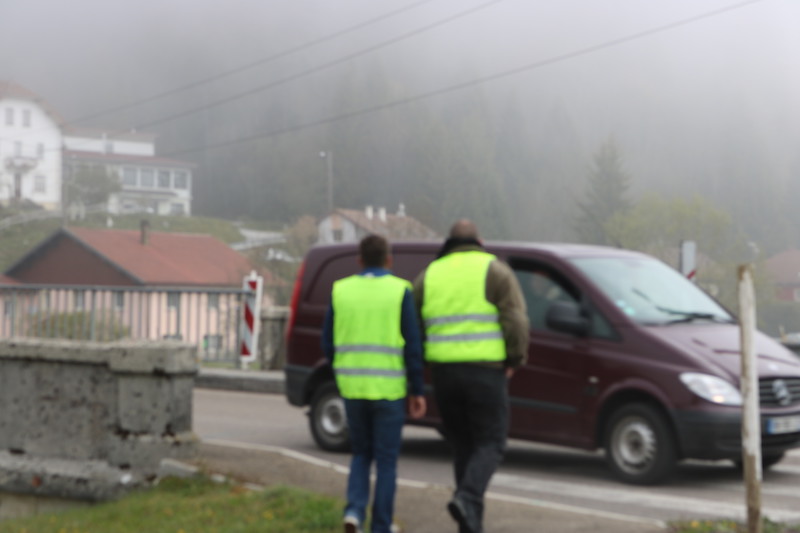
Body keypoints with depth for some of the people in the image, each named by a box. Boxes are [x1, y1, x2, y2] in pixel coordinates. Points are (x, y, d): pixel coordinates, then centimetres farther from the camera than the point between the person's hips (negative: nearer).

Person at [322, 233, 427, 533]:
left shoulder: (341, 291, 3)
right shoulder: (400, 291, -5)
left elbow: (328, 343, 6)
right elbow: (413, 345, -7)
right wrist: (417, 391, -1)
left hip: (351, 387, 3)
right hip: (388, 389, -3)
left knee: (361, 454, 19)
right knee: (386, 460, 9)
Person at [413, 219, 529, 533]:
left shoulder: (428, 276, 11)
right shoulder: (495, 271, 0)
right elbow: (516, 319, -12)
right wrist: (516, 358, 1)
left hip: (444, 372, 4)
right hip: (486, 371, -4)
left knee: (463, 446, 14)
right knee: (491, 444, 5)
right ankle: (466, 498, -20)